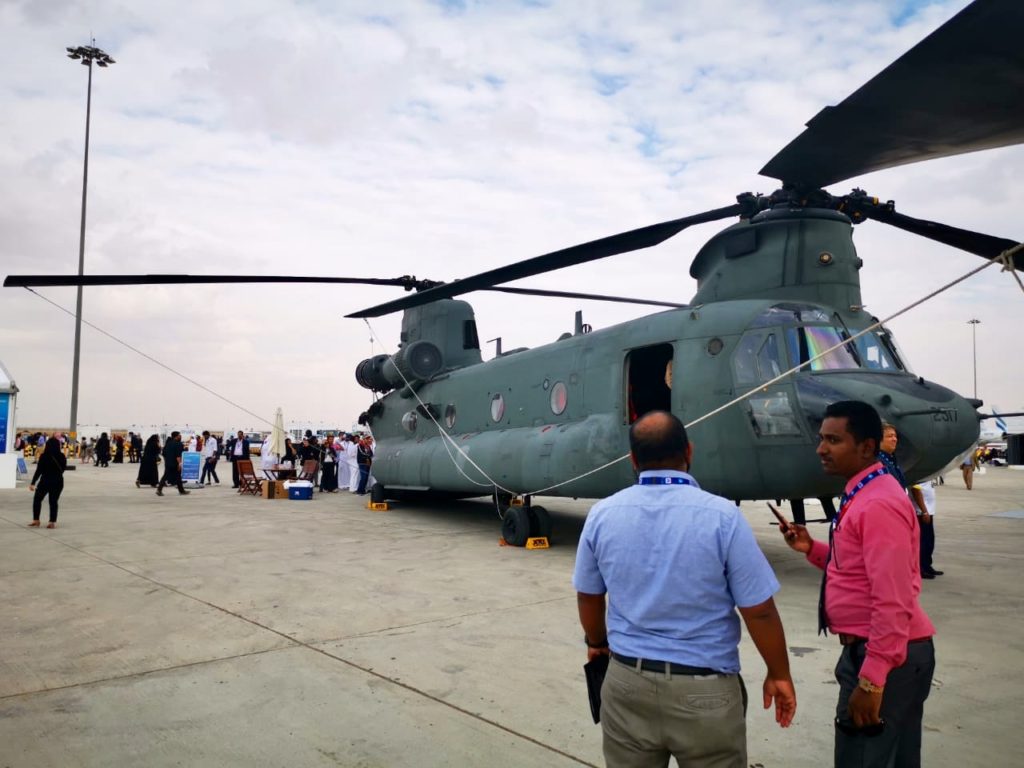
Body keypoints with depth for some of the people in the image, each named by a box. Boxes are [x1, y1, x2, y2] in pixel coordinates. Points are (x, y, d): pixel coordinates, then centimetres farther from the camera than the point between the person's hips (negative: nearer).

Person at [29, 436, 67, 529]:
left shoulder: (44, 456, -13)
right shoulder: (62, 456, -4)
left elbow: (38, 470, -12)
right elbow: (63, 468, 7)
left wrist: (33, 483, -8)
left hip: (45, 481, -3)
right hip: (58, 481, 3)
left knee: (37, 499, 16)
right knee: (53, 501, 10)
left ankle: (36, 520, 18)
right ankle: (53, 522, 8)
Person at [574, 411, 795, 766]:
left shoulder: (602, 515, -5)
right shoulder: (722, 516, -16)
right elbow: (759, 612, -10)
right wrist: (779, 675, 6)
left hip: (627, 681, 3)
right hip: (705, 689, -2)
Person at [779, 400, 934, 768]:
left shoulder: (878, 504, -23)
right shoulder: (863, 495, 10)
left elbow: (893, 601, -27)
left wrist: (871, 680, -26)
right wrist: (812, 548, 5)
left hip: (885, 657, -10)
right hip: (880, 652, 10)